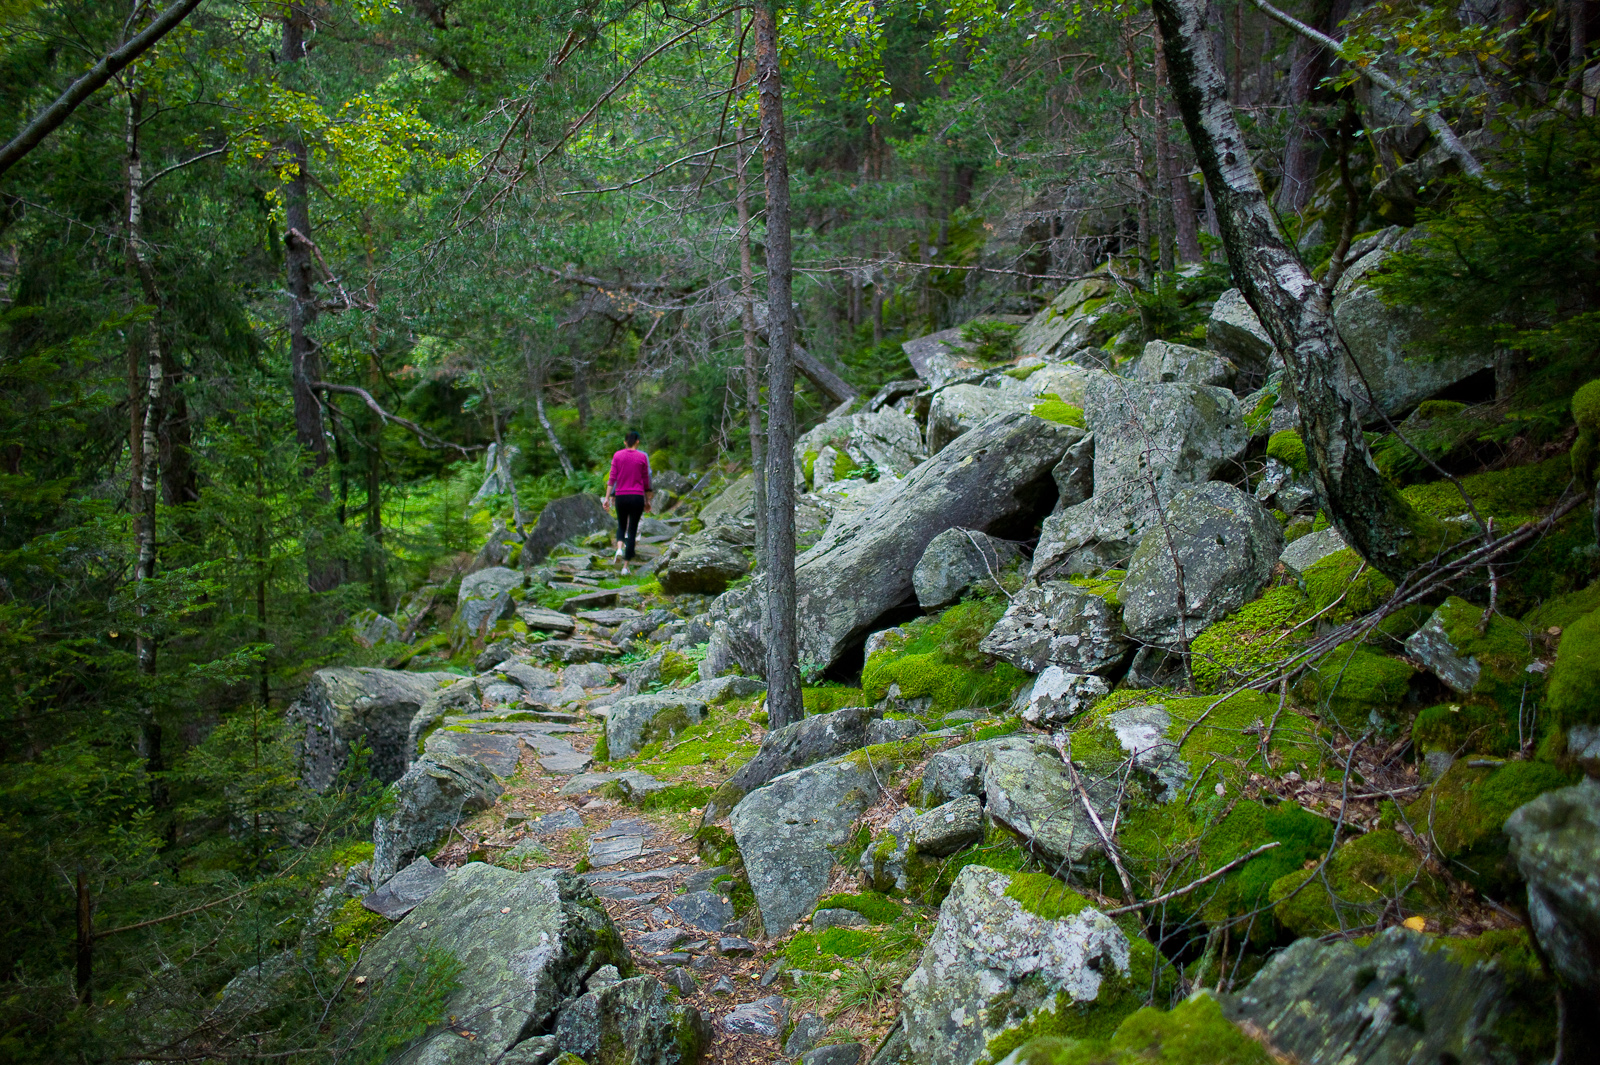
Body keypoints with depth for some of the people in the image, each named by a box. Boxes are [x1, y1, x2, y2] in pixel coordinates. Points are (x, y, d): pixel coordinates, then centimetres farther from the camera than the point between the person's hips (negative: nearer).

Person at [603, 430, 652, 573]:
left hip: (621, 496, 1)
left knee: (621, 526, 21)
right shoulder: (642, 457, 1)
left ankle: (619, 548, -9)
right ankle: (625, 566, 2)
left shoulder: (617, 456, 2)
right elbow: (646, 481, 5)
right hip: (637, 497, -1)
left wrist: (608, 497, 0)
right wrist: (647, 501, 14)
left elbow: (612, 478, -2)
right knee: (632, 530, 4)